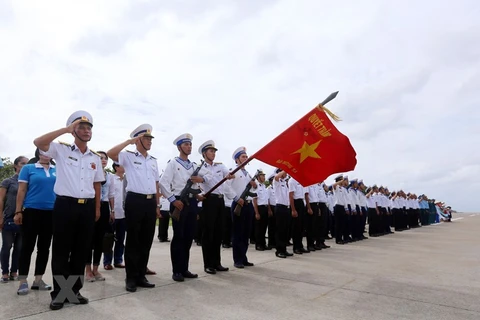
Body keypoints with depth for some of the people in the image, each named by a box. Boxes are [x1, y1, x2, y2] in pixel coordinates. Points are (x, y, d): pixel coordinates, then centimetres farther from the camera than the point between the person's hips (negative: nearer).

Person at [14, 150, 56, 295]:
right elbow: (21, 191, 0)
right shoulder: (28, 168, 2)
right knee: (27, 246, 2)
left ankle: (38, 280, 20)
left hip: (51, 212, 3)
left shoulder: (57, 170, 8)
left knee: (44, 247, 9)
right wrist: (18, 212, -6)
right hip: (31, 211, -3)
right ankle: (23, 281, 12)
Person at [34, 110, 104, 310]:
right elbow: (38, 142, -16)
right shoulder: (61, 150, 2)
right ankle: (59, 293, 17)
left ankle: (74, 291, 23)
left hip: (87, 207, 4)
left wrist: (97, 208, 13)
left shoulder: (95, 158, 13)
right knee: (61, 251, 4)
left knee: (80, 251, 10)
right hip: (65, 205, -4)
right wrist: (66, 129, -15)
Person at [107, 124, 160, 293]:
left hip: (150, 202, 6)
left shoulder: (153, 160, 17)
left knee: (147, 241, 11)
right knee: (133, 240, 3)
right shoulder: (128, 156, 0)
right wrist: (130, 141, -13)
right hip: (135, 201, -5)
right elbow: (110, 153, -20)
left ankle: (141, 276, 24)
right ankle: (131, 278, 15)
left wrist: (157, 205, 15)